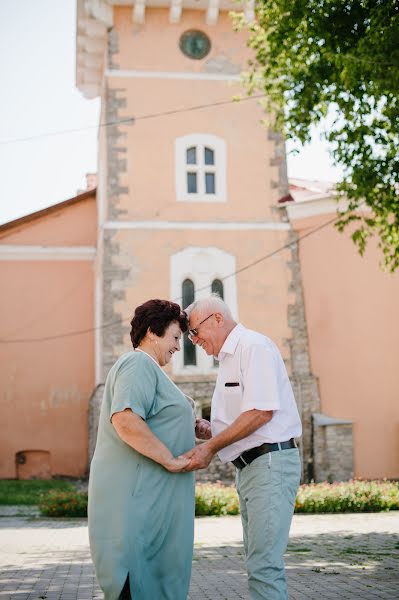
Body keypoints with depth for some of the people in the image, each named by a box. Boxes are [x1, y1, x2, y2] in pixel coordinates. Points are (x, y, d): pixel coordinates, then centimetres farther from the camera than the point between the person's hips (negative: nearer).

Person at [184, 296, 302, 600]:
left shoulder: (255, 346, -9)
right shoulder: (229, 358, 21)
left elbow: (261, 412, -20)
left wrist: (211, 447, -17)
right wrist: (207, 430, 5)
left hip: (270, 462, -10)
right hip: (249, 468, 10)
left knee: (264, 565, -13)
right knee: (259, 561, 12)